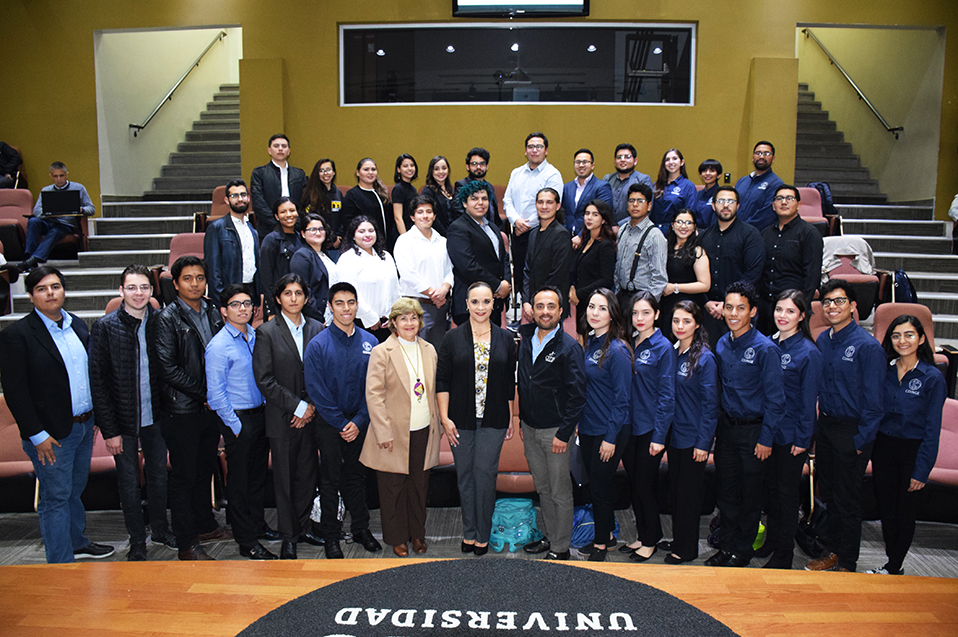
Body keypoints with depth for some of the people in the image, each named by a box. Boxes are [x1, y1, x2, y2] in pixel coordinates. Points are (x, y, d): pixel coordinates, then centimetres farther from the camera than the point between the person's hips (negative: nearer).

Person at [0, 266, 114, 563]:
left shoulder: (78, 325, 8)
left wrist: (98, 416, 10)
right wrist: (37, 435, -15)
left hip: (85, 426, 6)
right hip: (51, 433, -6)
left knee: (75, 491, 21)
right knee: (55, 498, 4)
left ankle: (77, 543, 39)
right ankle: (61, 566, 15)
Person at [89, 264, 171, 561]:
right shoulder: (105, 326, -10)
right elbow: (98, 381, -9)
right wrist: (109, 430, -11)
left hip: (155, 416, 2)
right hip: (123, 420, -2)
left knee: (158, 475, 16)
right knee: (129, 483, 10)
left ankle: (160, 528, 37)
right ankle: (137, 542, 27)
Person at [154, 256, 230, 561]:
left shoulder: (213, 313, 9)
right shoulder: (168, 318, -9)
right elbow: (169, 369, -13)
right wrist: (203, 395, -12)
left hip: (211, 407, 6)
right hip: (182, 410, -6)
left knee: (206, 469, 16)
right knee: (183, 476, 2)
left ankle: (205, 525, 32)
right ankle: (186, 544, 11)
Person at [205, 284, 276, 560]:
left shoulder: (255, 336, 7)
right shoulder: (219, 345, -14)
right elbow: (216, 392, -14)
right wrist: (236, 426, -13)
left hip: (260, 413, 7)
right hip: (238, 419, -7)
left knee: (258, 474, 18)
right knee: (239, 480, 4)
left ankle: (258, 524, 34)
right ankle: (246, 542, 14)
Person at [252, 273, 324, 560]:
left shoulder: (317, 329, 5)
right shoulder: (266, 332, -5)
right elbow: (264, 380, -10)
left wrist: (313, 406, -6)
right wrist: (298, 406, -12)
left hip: (311, 417, 3)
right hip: (282, 419, -3)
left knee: (308, 475, 11)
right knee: (284, 478, 7)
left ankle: (303, 526, 28)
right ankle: (288, 536, 19)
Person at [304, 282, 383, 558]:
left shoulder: (369, 342, 1)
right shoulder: (318, 345, -8)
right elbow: (316, 390, -10)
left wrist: (359, 422, -8)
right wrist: (342, 424, -12)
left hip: (360, 424, 3)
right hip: (329, 425, -2)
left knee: (357, 476, 14)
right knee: (330, 480, 7)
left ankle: (361, 528, 28)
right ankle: (330, 536, 20)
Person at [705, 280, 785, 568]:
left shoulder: (765, 349, -15)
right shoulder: (722, 345, 3)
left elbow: (775, 399, -13)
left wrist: (766, 439, -14)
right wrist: (715, 428, 10)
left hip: (753, 430, -5)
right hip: (726, 426, 5)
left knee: (749, 493, 8)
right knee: (726, 490, 13)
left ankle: (742, 551, 23)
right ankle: (726, 546, 27)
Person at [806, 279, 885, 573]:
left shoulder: (867, 346, -15)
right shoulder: (822, 340, 5)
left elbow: (874, 400, -14)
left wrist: (861, 441, -14)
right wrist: (815, 430, 8)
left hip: (852, 431, -6)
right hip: (825, 425, 6)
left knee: (847, 501, 5)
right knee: (828, 493, 16)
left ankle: (847, 563, 20)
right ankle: (831, 551, 31)